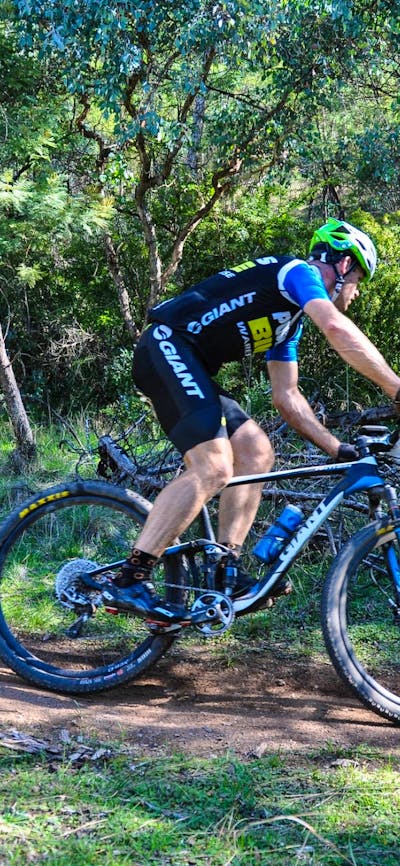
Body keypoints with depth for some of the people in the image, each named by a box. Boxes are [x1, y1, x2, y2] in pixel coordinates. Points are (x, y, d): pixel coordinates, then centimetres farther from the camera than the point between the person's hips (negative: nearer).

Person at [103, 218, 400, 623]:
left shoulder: (291, 318, 26)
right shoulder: (299, 271, -2)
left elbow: (286, 397, 27)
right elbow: (338, 329, -22)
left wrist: (337, 448, 19)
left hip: (187, 365, 11)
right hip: (168, 347, -11)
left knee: (256, 451, 5)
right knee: (213, 468, -22)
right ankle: (129, 579, -23)